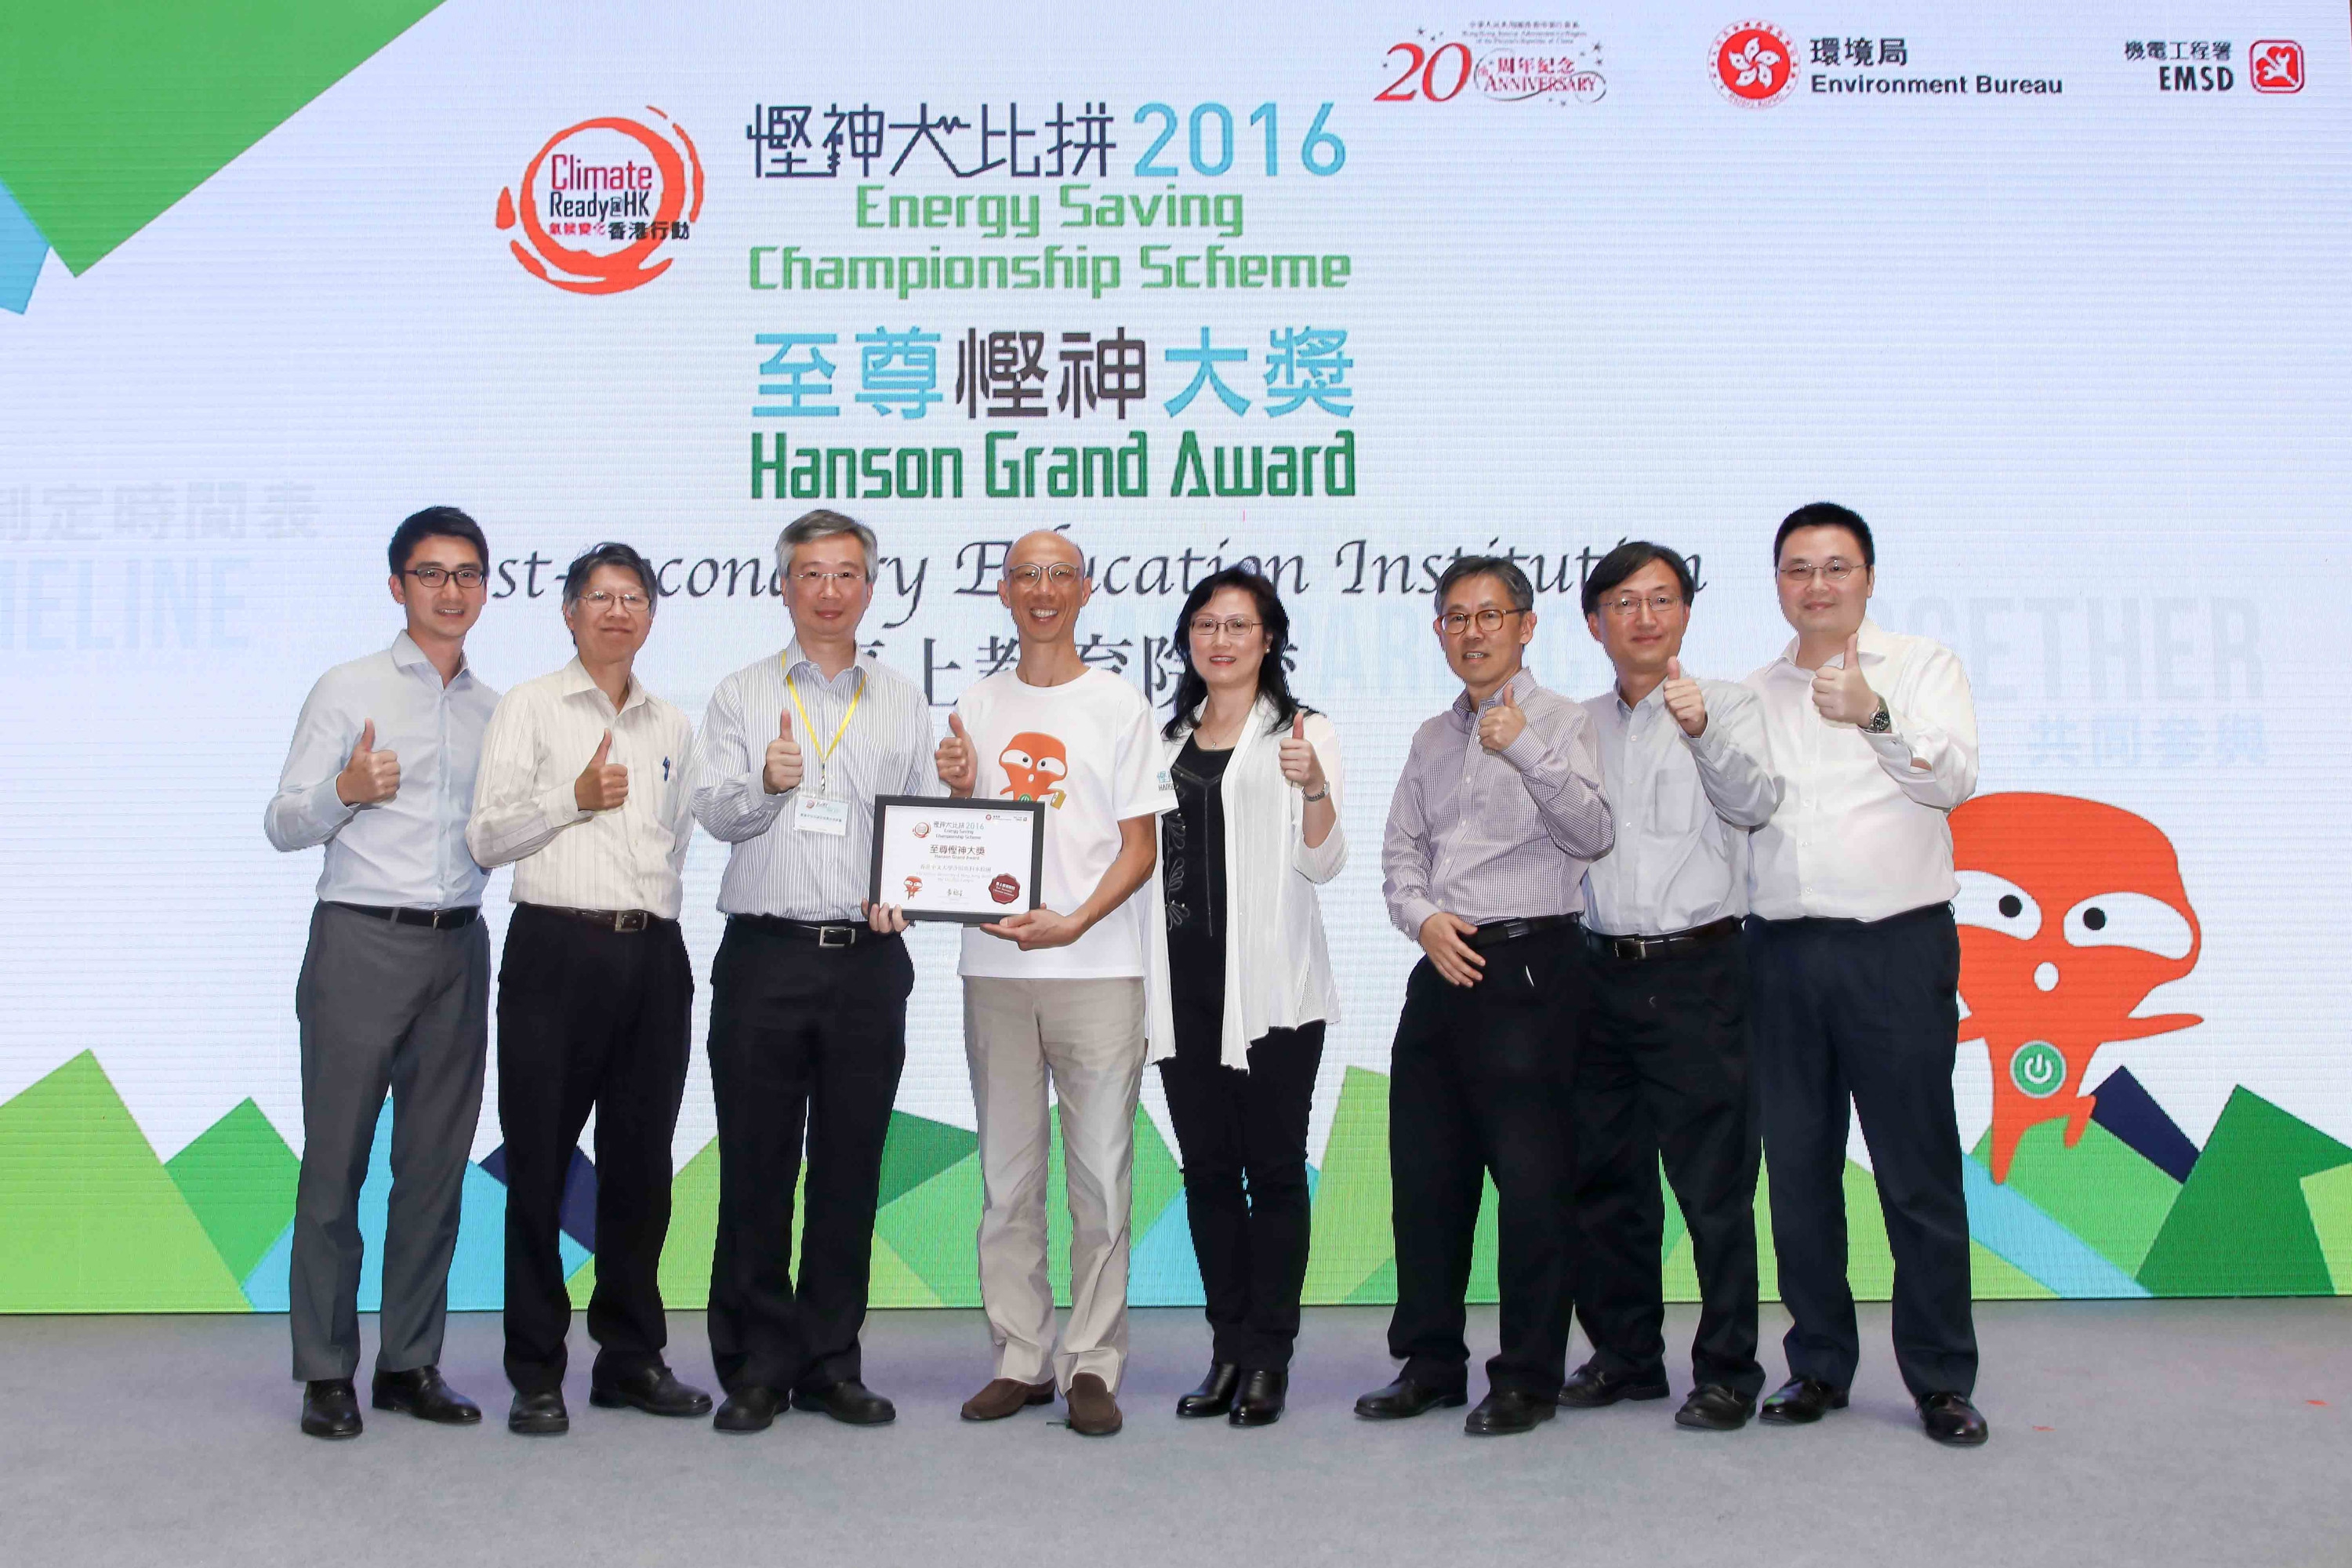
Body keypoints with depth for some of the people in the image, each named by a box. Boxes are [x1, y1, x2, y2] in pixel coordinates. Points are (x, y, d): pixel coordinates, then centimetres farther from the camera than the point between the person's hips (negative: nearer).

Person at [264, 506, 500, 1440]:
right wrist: (344, 791, -20)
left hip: (458, 947, 4)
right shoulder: (348, 692, 1)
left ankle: (411, 1364, 17)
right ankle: (326, 1372, 9)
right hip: (362, 942, -4)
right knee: (336, 1162, -1)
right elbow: (282, 826, -1)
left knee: (437, 1166, 7)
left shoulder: (493, 711, 14)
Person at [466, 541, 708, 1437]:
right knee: (540, 1161, -1)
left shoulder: (672, 727, 17)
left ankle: (631, 1356, 20)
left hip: (654, 953, 4)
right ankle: (536, 1372, 9)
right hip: (557, 949, -4)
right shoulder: (529, 709, 5)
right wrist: (574, 798, -11)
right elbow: (486, 837, -1)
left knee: (641, 1161, 8)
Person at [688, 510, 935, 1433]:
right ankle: (755, 1367, 11)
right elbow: (712, 812, -1)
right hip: (764, 955, -1)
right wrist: (764, 783, -21)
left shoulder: (904, 705, 14)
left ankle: (830, 1363, 17)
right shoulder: (741, 696, 9)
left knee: (850, 1169, 6)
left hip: (869, 962, 2)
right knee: (756, 1167, 1)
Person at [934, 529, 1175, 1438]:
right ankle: (1020, 1360, 18)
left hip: (1095, 970, -3)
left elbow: (1139, 849, -1)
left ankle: (1092, 1365, 8)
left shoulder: (1120, 707, 3)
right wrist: (957, 791, -5)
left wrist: (1072, 922, -15)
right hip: (994, 968, 3)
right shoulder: (975, 708, 13)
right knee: (1007, 1176, 8)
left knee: (1101, 1175, -1)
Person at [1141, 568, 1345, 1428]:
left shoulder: (1302, 733, 0)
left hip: (1269, 985, -5)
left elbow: (1322, 865, -9)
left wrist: (1313, 789, -26)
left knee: (1273, 1168, 0)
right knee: (1206, 1169, 8)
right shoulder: (1166, 737, 15)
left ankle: (1270, 1358, 9)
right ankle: (1228, 1350, 18)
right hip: (1182, 985, 5)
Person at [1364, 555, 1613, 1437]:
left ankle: (1528, 1378, 6)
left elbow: (1592, 833, -14)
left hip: (1529, 967, -6)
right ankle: (1429, 1362, 21)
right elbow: (1400, 851, 17)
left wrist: (1525, 751, -25)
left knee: (1532, 1178, -4)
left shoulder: (1561, 722, 0)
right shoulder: (1432, 738, 19)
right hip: (1443, 968, 6)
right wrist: (1424, 918, -2)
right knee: (1425, 1172, 9)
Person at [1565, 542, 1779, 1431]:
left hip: (1695, 972, -5)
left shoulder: (1726, 707, 0)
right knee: (1603, 1179, 11)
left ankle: (1727, 1373, 10)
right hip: (1601, 972, 5)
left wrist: (1702, 732, -36)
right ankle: (1625, 1356, 25)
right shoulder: (1579, 726, 15)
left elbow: (1754, 802, -19)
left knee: (1713, 1184, -2)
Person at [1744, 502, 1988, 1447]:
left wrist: (1875, 716, -28)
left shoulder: (1921, 667, 4)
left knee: (1918, 1171, -2)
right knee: (1798, 1169, 7)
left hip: (1897, 946, -4)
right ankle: (1819, 1364, 19)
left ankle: (1941, 1377, 9)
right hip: (1783, 951, 4)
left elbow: (1954, 779, -11)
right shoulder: (1753, 694, 15)